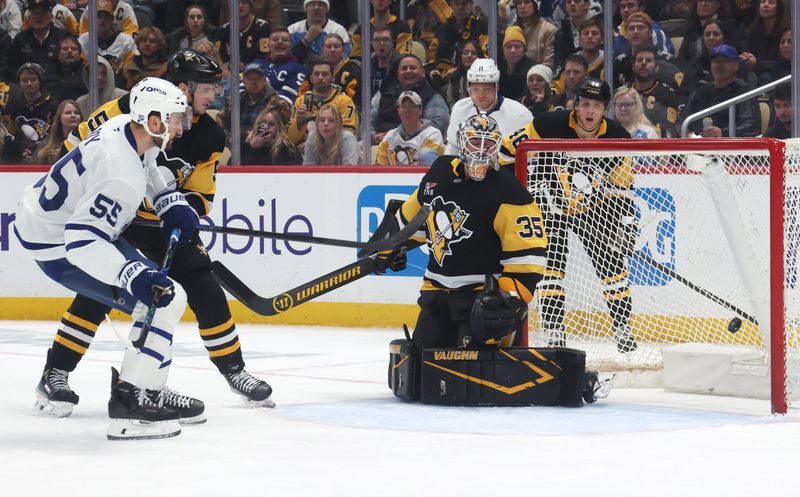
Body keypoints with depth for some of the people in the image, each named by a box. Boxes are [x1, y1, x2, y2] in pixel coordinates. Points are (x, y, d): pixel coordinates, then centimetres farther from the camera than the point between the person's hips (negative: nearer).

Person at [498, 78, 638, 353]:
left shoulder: (617, 137, -16)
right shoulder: (551, 126, -25)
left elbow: (622, 188, -5)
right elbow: (510, 148, -14)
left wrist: (626, 225, -7)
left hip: (594, 207, 2)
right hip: (552, 205, -2)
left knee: (611, 263, 1)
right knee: (552, 265, -12)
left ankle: (622, 328, 15)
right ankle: (553, 331, -5)